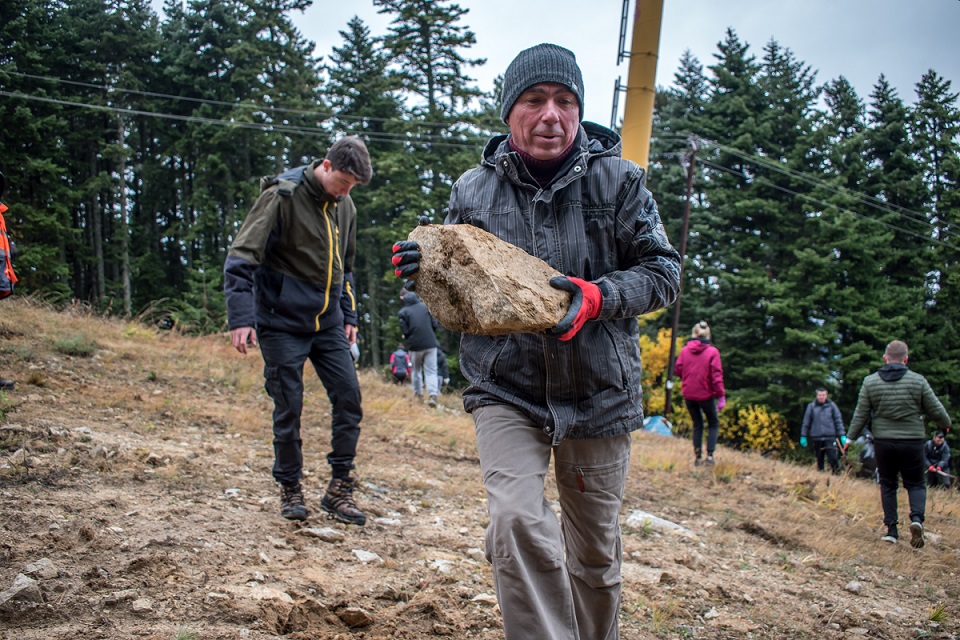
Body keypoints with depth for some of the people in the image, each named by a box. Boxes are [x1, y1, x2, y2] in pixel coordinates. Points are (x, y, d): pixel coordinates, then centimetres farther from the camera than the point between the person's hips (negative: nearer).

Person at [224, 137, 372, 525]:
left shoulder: (345, 208, 8)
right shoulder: (282, 197, -13)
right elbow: (241, 257, -16)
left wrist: (348, 315, 17)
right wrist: (241, 317, -24)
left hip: (327, 324, 6)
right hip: (282, 323, -6)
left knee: (349, 396, -3)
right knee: (288, 408, -1)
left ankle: (339, 489, 8)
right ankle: (290, 489, 17)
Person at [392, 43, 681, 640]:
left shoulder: (619, 181, -3)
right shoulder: (472, 191, 2)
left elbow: (663, 270, -2)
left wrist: (600, 297, -22)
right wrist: (430, 268, -13)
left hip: (598, 394, 0)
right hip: (506, 390, 0)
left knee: (595, 552, 14)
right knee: (517, 522, -24)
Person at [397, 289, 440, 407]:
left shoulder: (403, 312, -4)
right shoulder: (425, 306, 3)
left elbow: (404, 331, -7)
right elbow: (435, 324, 2)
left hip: (415, 345, -1)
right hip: (430, 343, 1)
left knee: (416, 370, 19)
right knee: (431, 371, 1)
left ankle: (418, 394, 25)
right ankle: (433, 395, -16)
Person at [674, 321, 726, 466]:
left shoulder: (685, 350, -3)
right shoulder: (712, 351, -10)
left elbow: (678, 369, 1)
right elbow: (716, 375, -13)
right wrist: (721, 396, -11)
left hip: (689, 394, 3)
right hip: (706, 394, -3)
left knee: (697, 424, 16)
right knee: (713, 424, 14)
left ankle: (697, 455, 11)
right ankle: (710, 454, 3)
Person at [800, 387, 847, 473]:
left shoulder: (832, 405, 3)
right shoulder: (811, 406, 4)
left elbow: (838, 420, 5)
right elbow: (806, 422, 8)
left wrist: (842, 435, 0)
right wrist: (803, 436, 7)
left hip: (830, 437, -1)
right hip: (817, 437, 1)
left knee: (833, 457, -11)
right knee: (819, 459, 9)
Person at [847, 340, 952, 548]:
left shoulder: (870, 382, -2)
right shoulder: (918, 381, -5)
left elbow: (860, 415, -1)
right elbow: (936, 410, 0)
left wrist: (850, 438, 10)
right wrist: (946, 424, 21)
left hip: (883, 443, 1)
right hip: (912, 442, -1)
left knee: (887, 485, 14)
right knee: (915, 484, 11)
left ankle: (891, 529, 9)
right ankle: (917, 518, -14)